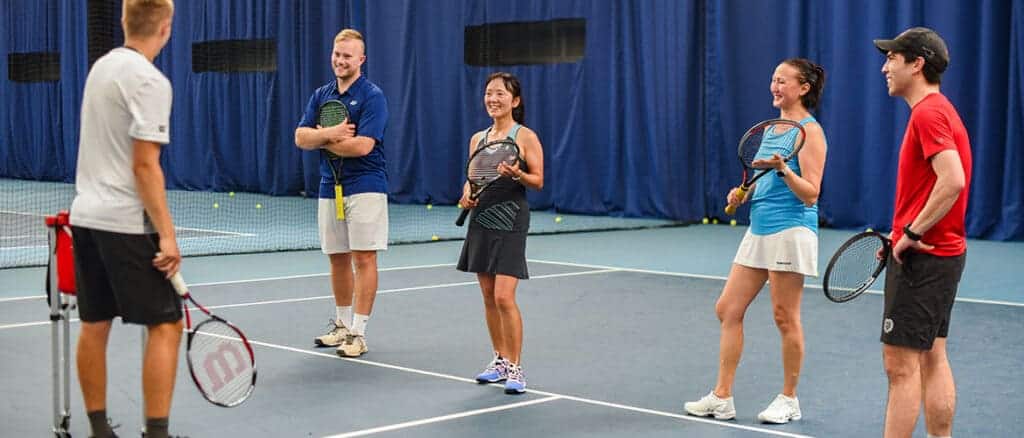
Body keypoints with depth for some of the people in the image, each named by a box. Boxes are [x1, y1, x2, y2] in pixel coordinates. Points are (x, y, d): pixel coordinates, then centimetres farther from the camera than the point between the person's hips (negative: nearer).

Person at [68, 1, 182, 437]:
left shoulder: (102, 66, 11)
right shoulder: (150, 81, -14)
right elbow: (145, 166, -18)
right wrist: (167, 235, -16)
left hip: (86, 216, 8)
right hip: (125, 222, -8)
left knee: (94, 326, 10)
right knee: (166, 324, -2)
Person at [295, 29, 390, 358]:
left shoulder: (372, 96, -7)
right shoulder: (321, 95, 12)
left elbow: (362, 145, -18)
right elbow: (301, 137, 2)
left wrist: (323, 141, -6)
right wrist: (329, 133, -16)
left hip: (365, 187, -6)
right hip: (330, 188, 6)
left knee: (364, 258, -6)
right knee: (338, 259, 12)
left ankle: (358, 332, -4)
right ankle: (341, 324, 24)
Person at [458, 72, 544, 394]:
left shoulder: (525, 136, -4)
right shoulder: (478, 139, 12)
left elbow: (538, 181, -5)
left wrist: (517, 174, -24)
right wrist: (467, 195, -1)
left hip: (510, 223, -6)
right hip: (481, 221, 6)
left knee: (504, 297, -12)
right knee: (488, 297, 9)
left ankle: (515, 368, -3)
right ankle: (500, 360, 20)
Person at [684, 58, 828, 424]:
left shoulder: (809, 131, -8)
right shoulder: (770, 128, 16)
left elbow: (810, 193, -13)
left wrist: (783, 168, -27)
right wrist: (744, 192, 8)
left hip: (791, 231, -9)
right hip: (758, 229, 9)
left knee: (785, 318, 0)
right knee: (727, 309, 6)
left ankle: (789, 400, 14)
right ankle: (722, 398, 13)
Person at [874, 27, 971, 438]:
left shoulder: (928, 113, -16)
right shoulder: (938, 109, 16)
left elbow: (952, 180, -28)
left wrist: (911, 233, -21)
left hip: (922, 255, -10)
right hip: (943, 252, 10)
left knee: (901, 363, -7)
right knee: (932, 358, 13)